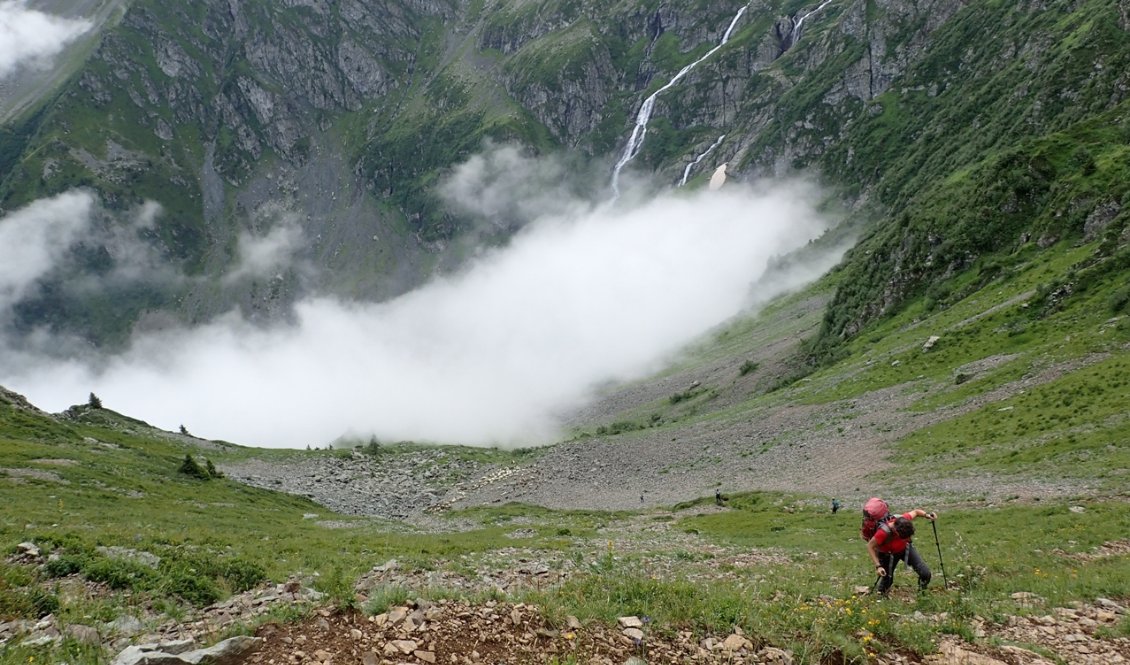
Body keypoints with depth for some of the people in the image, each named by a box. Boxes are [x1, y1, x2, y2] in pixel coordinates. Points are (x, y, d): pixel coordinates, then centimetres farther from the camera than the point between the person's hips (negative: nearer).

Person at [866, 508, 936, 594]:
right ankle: (881, 594, 34)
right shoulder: (883, 532, -42)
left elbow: (915, 512, -7)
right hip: (888, 554, -3)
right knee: (887, 578, 1)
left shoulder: (904, 519, -31)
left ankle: (922, 589, 26)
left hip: (905, 548, 3)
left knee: (925, 573, -6)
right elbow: (870, 546, -29)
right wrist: (878, 566, -35)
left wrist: (927, 515, -26)